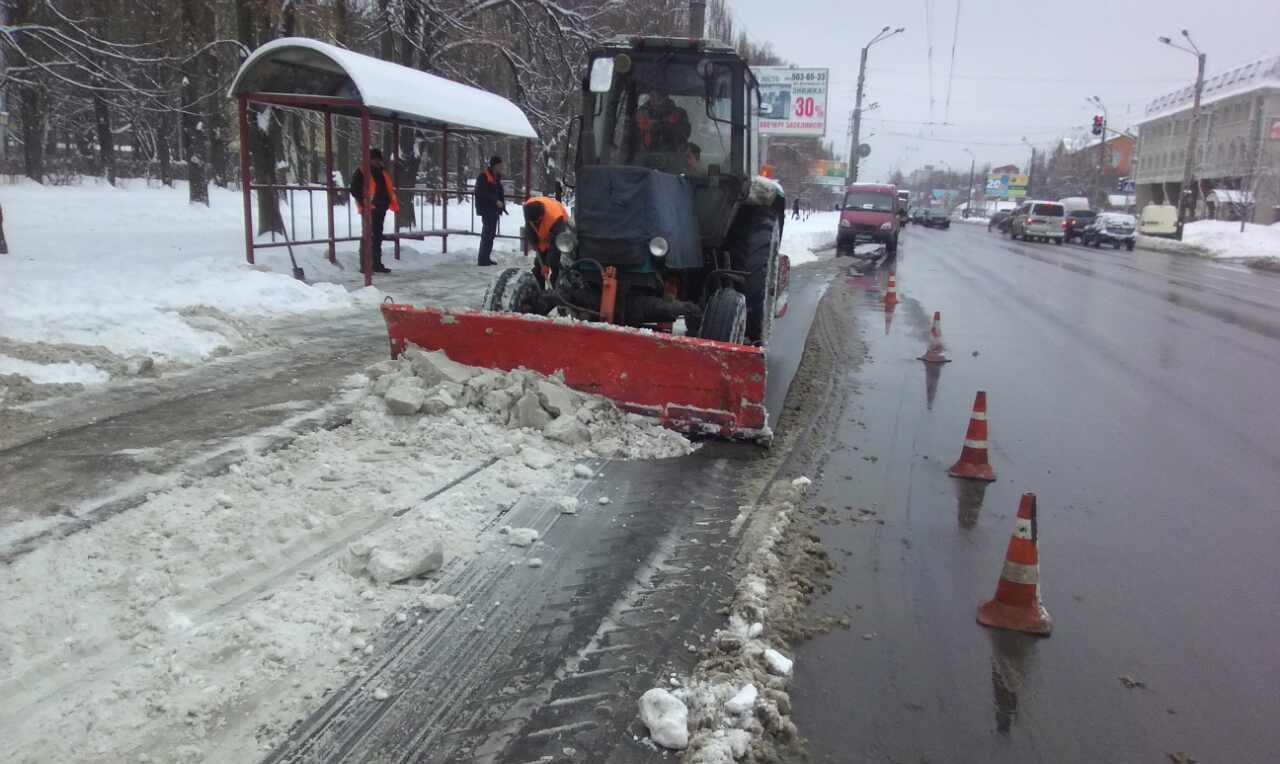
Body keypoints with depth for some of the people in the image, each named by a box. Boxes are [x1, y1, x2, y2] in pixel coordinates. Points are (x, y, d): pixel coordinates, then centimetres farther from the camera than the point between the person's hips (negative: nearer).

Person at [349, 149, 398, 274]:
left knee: (378, 236, 13)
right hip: (369, 209, -7)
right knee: (369, 236, -9)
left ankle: (377, 264, 20)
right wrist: (364, 204, -18)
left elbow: (390, 187, 24)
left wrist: (392, 202, 10)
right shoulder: (361, 172, -4)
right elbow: (354, 190, -9)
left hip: (380, 207, 7)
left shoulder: (382, 172, 17)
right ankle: (365, 265, -5)